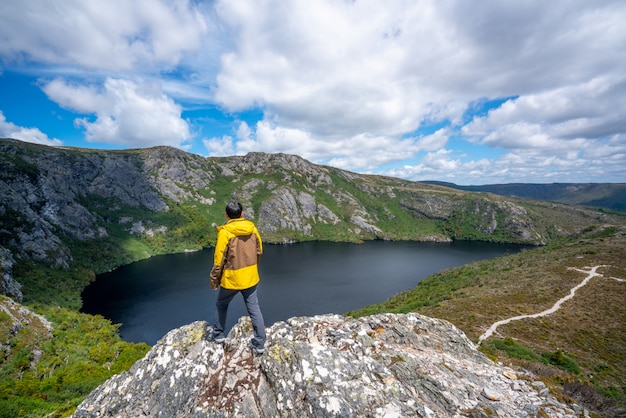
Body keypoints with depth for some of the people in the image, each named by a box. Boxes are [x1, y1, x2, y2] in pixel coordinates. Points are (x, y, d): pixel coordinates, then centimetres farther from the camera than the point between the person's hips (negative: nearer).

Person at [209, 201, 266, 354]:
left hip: (231, 278, -3)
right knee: (254, 308, 11)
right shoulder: (252, 228, -4)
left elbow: (219, 259, -14)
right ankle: (259, 343, 16)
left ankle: (218, 335, 38)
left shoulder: (225, 232, -17)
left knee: (221, 305, 24)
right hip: (250, 277, 3)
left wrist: (214, 279, 0)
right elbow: (259, 251, 6)